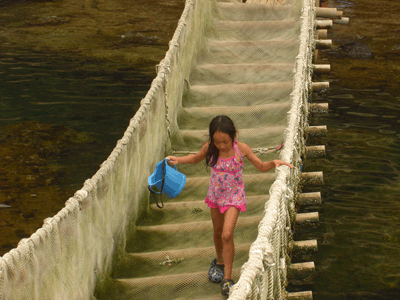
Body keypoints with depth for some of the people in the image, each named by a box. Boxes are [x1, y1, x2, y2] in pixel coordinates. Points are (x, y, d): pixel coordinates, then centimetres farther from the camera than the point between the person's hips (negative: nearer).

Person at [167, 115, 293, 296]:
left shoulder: (241, 149, -20)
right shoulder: (209, 148, -14)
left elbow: (261, 166, -7)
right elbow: (196, 159, 9)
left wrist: (274, 163, -25)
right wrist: (178, 160, -4)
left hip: (234, 196, -3)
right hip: (215, 195, 4)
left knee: (227, 235, -15)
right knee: (217, 232, 20)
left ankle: (227, 278, -5)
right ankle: (220, 261, 49)